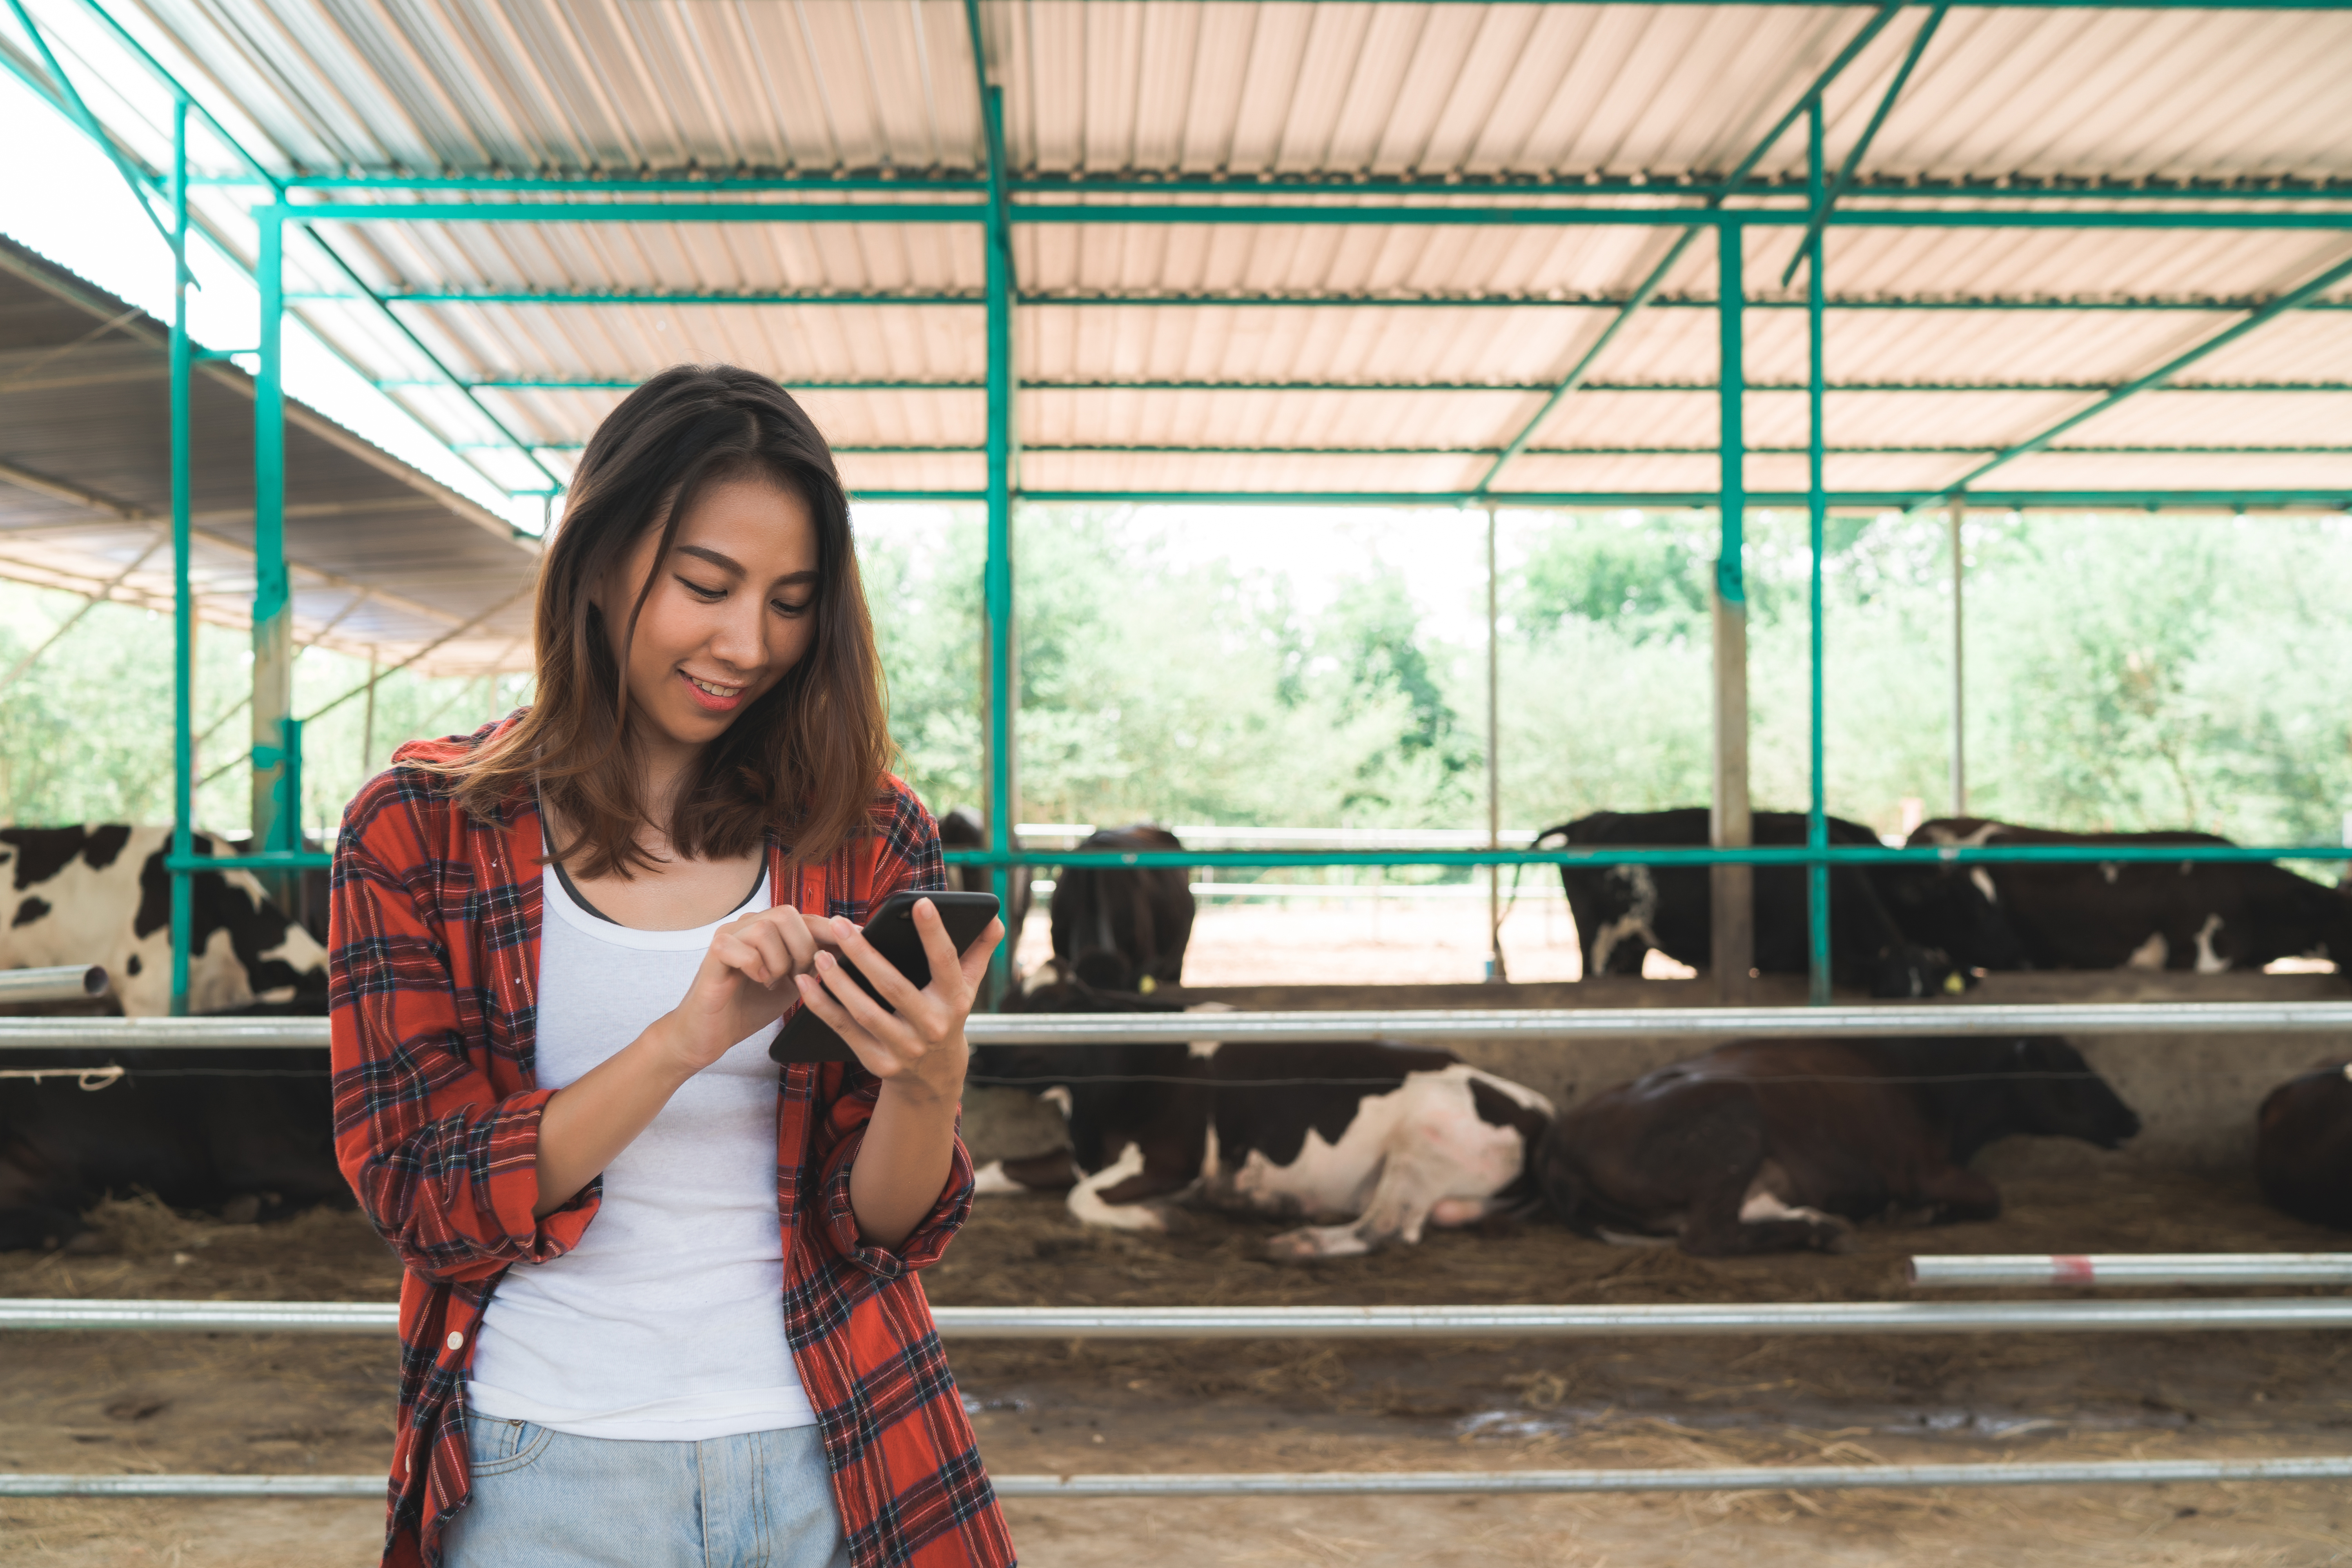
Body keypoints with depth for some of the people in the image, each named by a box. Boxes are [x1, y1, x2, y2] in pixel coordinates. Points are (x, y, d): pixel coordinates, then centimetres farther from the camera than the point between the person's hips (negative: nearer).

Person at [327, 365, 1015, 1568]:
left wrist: (928, 1081, -23)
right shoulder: (417, 829, -4)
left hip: (826, 1465, 1)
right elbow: (426, 1201, -10)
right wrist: (685, 1039, -23)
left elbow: (884, 1230, -2)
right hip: (541, 1469, -1)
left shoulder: (869, 837, -2)